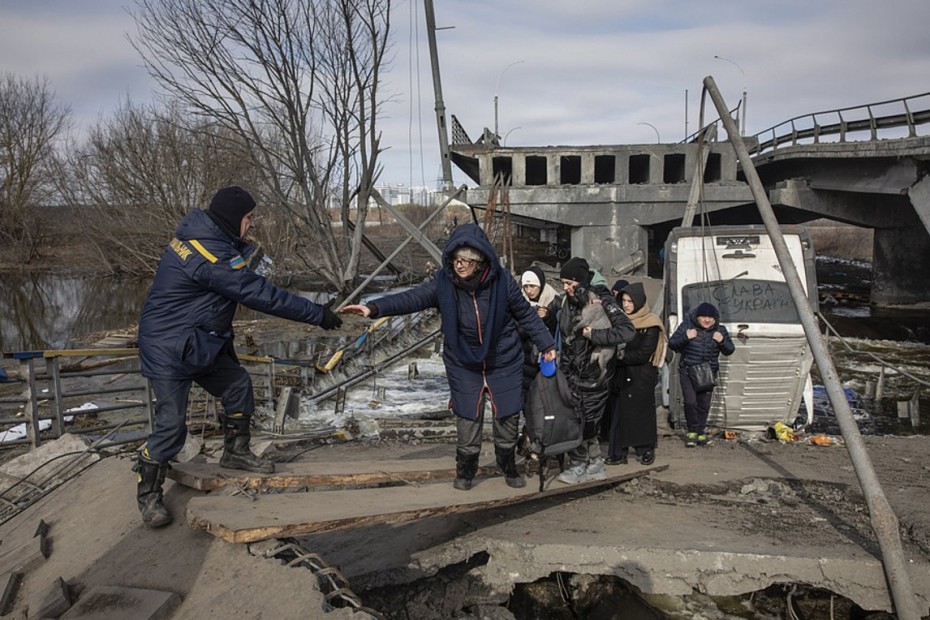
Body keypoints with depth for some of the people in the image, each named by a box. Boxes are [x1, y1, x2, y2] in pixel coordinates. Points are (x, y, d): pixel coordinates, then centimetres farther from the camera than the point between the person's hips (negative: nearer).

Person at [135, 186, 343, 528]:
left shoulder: (202, 237, 4)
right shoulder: (211, 254, -28)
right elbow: (260, 294, -29)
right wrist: (317, 314, -23)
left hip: (200, 342, 10)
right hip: (169, 349, -10)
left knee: (238, 385, 14)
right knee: (171, 422, -4)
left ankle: (236, 451, 32)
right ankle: (148, 493, 14)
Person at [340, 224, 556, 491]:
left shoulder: (502, 281, -17)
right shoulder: (443, 282, -17)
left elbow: (526, 314, -3)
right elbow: (412, 298, -27)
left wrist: (546, 344, 4)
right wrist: (374, 308, -41)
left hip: (504, 362, 0)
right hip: (464, 366, 0)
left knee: (508, 416, 10)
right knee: (467, 418, 4)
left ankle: (509, 466, 35)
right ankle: (465, 469, 28)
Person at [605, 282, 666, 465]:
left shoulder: (651, 324, -7)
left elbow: (644, 354, -13)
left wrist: (621, 358, -12)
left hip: (642, 377, -4)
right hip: (622, 375, 4)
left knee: (642, 412, 2)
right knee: (619, 412, 2)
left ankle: (646, 450, 17)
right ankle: (618, 452, 7)